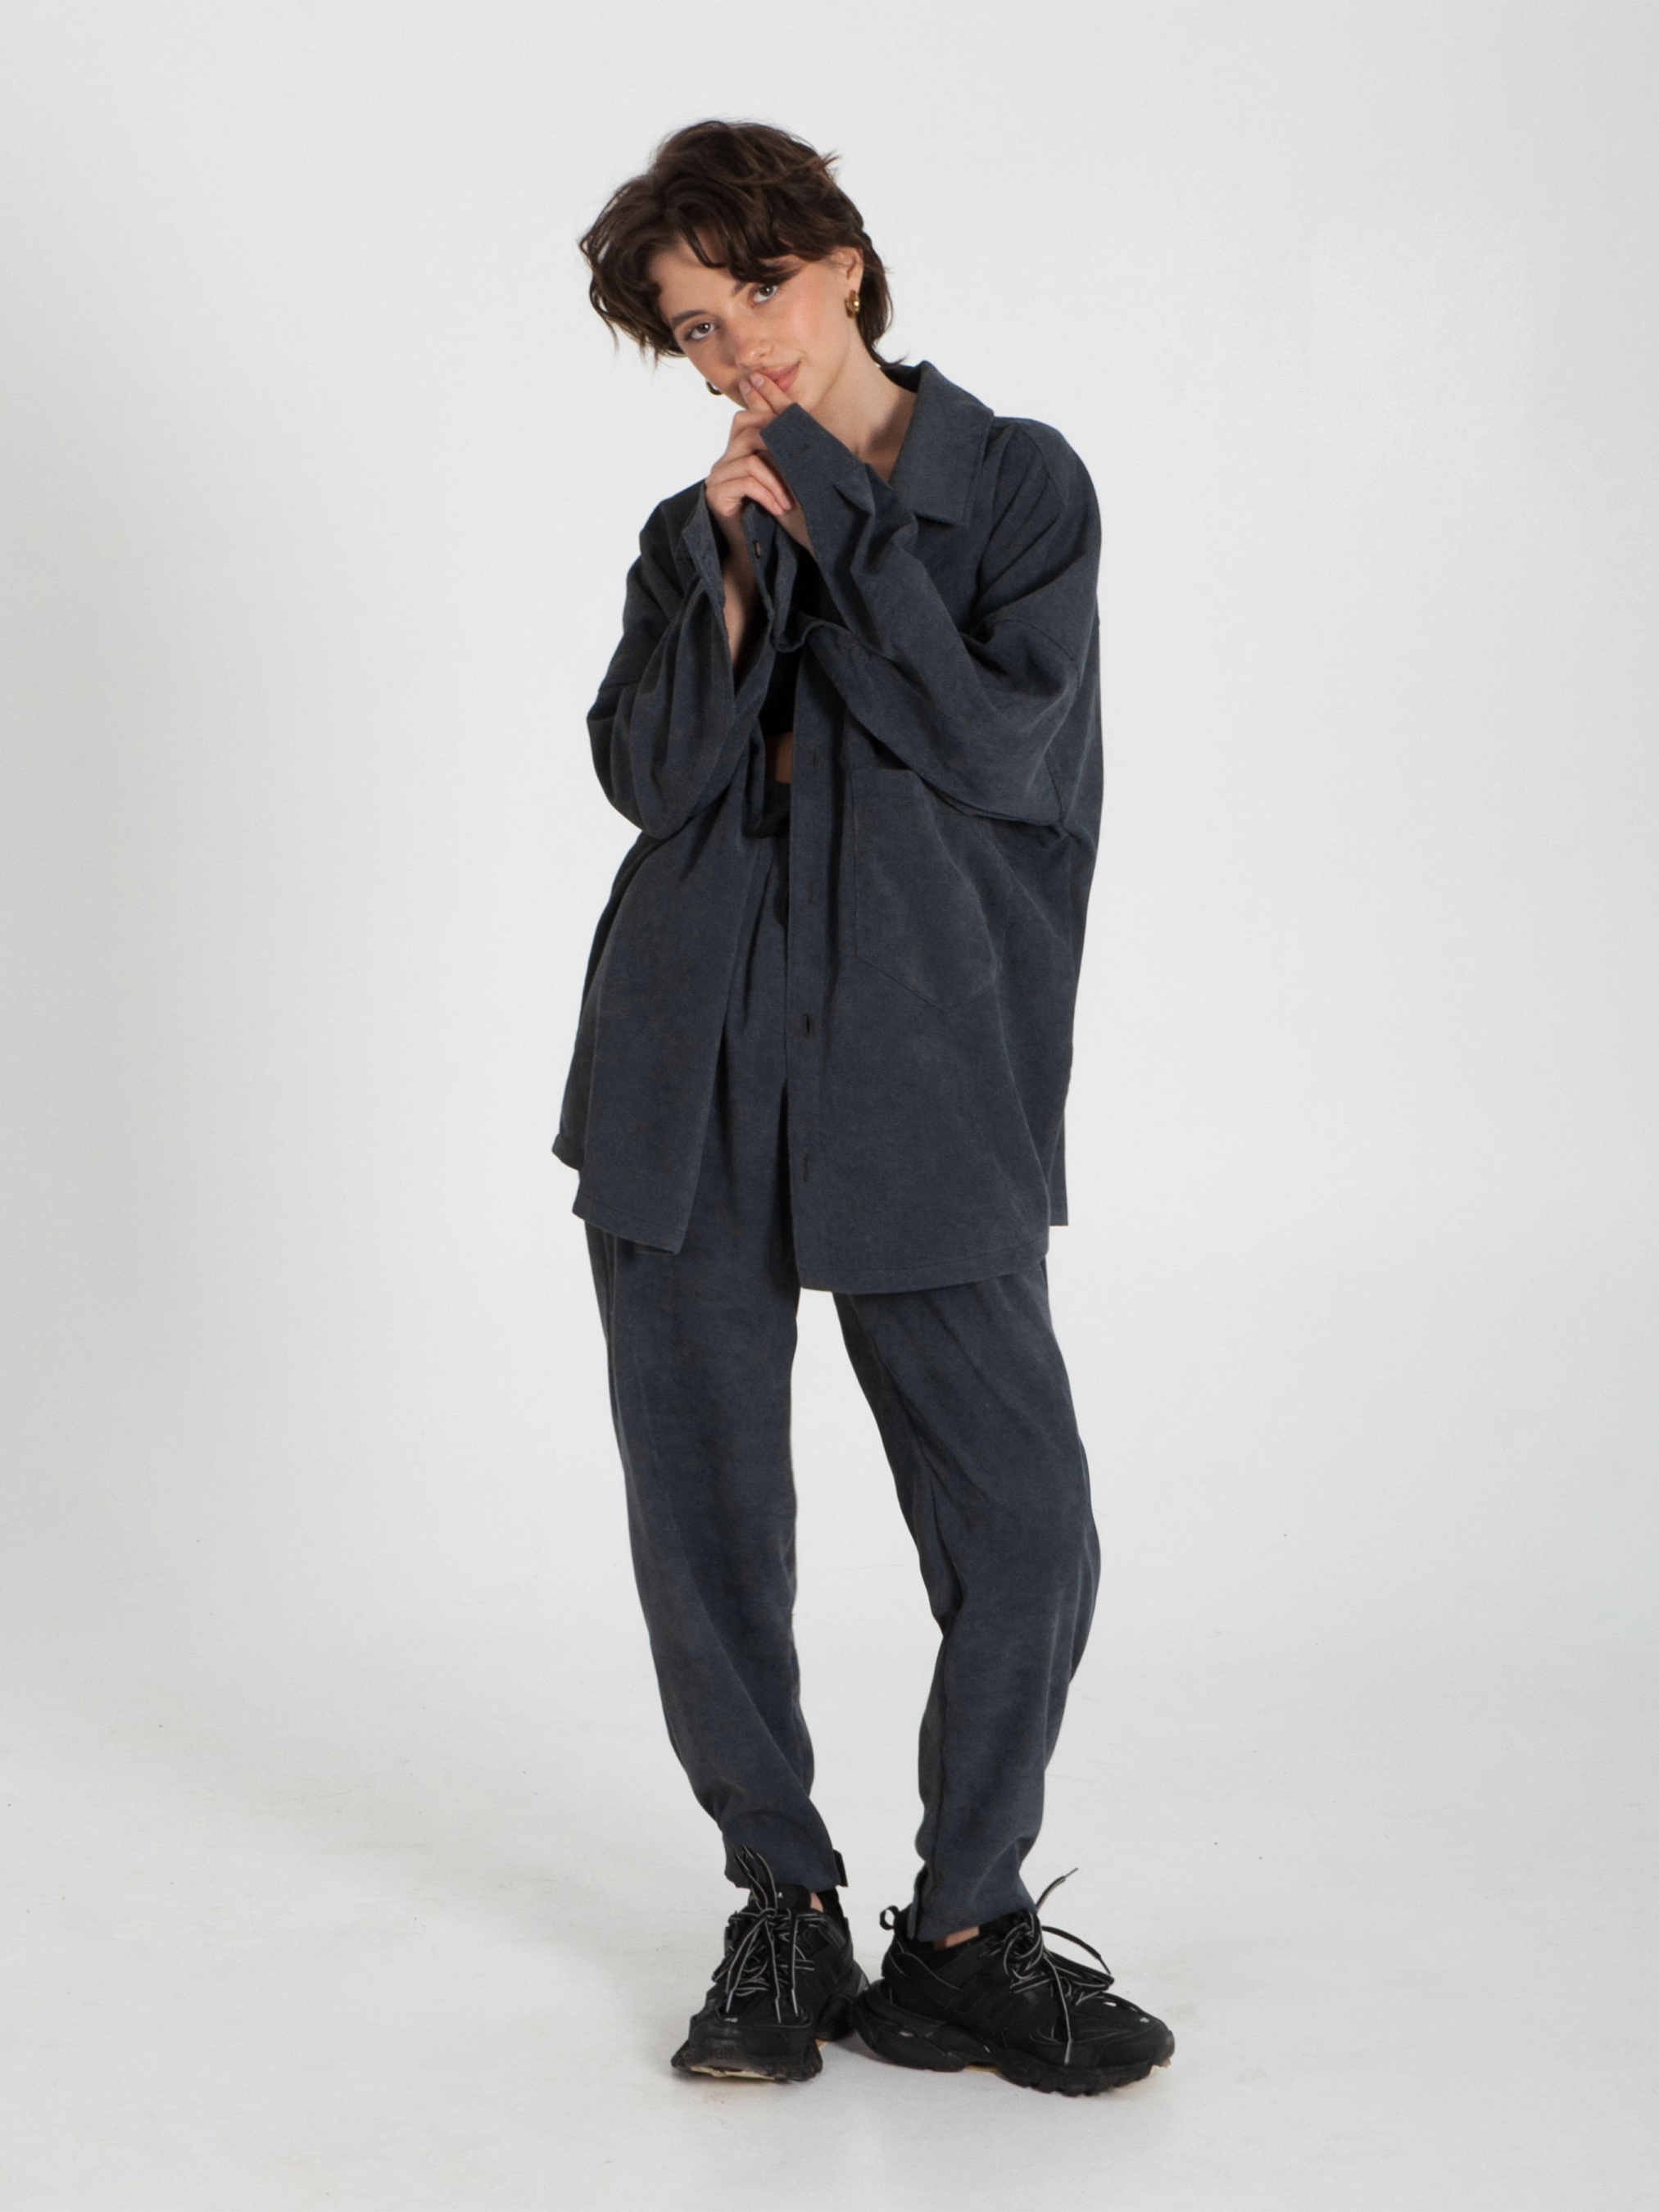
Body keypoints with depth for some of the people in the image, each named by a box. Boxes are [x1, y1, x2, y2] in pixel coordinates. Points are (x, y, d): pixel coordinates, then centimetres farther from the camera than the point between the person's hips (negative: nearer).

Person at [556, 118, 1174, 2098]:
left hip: (929, 1089, -3)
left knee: (1026, 1532, -5)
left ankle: (963, 1940, 14)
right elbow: (651, 777, 0)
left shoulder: (1018, 485, 3)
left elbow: (1001, 743, -10)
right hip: (692, 1083, 3)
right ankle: (784, 1911, 23)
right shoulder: (697, 536, 13)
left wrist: (832, 522, -8)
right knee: (703, 1521, 5)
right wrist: (735, 567, -9)